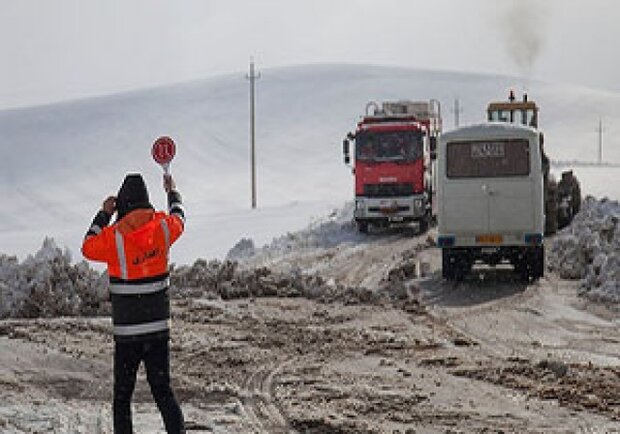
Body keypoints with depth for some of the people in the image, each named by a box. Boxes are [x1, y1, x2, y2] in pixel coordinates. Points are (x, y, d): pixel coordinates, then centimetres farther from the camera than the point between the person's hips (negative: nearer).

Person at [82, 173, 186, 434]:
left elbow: (88, 247, 6)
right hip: (159, 331, 4)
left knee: (122, 396, 7)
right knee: (163, 391, 11)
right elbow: (178, 218, 22)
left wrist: (104, 215, 12)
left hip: (127, 334, -3)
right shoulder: (163, 227, -2)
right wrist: (172, 192, 40)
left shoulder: (114, 236, -13)